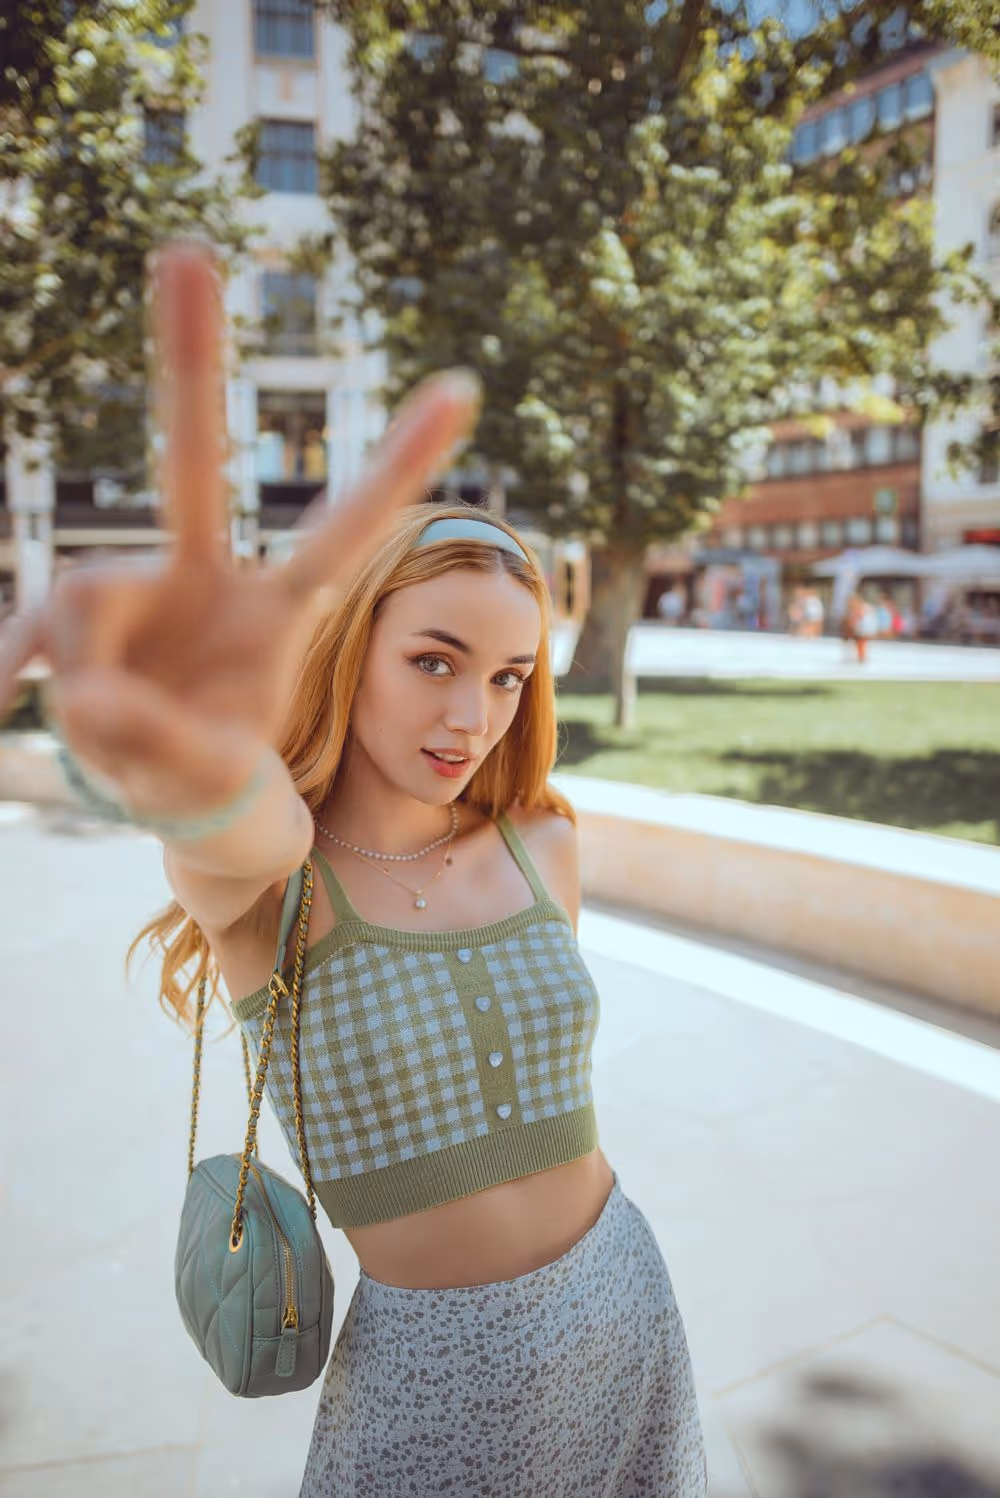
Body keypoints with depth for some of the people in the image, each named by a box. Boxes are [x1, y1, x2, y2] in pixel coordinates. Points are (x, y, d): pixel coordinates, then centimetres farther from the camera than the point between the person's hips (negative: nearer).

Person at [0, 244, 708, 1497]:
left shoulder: (543, 846, -6)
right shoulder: (259, 872, -18)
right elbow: (243, 835, -43)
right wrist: (194, 772, -64)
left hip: (618, 1311, 4)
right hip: (422, 1359, -3)